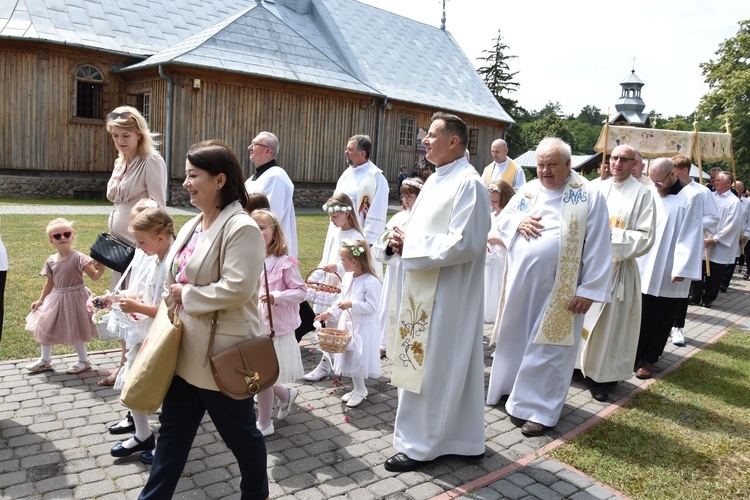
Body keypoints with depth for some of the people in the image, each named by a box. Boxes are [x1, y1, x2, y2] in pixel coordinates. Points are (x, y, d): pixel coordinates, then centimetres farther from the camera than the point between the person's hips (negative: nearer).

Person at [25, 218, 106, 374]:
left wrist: (101, 268, -36)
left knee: (75, 330, 1)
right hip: (57, 298, 6)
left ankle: (84, 361, 20)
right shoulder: (51, 261, 3)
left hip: (75, 298, -6)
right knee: (45, 327, 15)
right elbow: (49, 283, 14)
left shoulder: (78, 257, -15)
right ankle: (45, 361, 34)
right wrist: (40, 300, 15)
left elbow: (94, 277, -16)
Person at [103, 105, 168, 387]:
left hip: (141, 244, -9)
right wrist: (119, 169, 6)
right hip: (120, 242, 9)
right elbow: (112, 195, 18)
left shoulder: (152, 162, -12)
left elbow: (158, 206, -17)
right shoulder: (121, 161, 14)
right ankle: (125, 362, 28)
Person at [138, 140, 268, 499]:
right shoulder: (192, 227, 9)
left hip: (221, 354, -8)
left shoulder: (241, 229, -19)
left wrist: (186, 295, -18)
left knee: (240, 433, 13)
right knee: (173, 431, 19)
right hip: (185, 350, 8)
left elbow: (237, 288, -29)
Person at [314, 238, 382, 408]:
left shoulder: (371, 282, -23)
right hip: (348, 324, 8)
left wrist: (352, 304, -30)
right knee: (350, 357, 15)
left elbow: (372, 306, -24)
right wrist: (329, 312, 12)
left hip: (363, 327, -8)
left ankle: (360, 390, 21)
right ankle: (357, 388, 31)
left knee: (358, 358, 1)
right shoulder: (347, 277, 3)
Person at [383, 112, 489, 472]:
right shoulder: (435, 179, 13)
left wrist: (410, 246, -17)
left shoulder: (468, 183, -17)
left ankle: (420, 445, 18)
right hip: (423, 289, 10)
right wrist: (402, 240, -1)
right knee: (424, 362, 17)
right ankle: (459, 437, 34)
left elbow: (465, 243, -24)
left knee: (433, 365, 2)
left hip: (445, 294, -10)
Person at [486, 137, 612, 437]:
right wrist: (519, 223, -8)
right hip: (521, 282, 5)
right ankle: (512, 387, 35)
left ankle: (540, 409, 14)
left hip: (558, 289, -5)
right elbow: (503, 220, 15)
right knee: (515, 338, 16)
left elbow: (598, 247, -10)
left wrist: (589, 289, -14)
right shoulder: (528, 191, 8)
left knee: (548, 349, 2)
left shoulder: (588, 196, -7)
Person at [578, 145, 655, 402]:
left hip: (618, 267, -4)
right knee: (583, 316, 11)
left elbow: (646, 237, -9)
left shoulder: (642, 193, -4)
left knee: (610, 322, 2)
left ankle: (603, 376, 14)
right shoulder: (596, 188, 8)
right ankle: (581, 364, 27)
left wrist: (611, 234, -18)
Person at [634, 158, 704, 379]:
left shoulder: (691, 198, -8)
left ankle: (648, 359, 18)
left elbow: (691, 235, -10)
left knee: (661, 319, 7)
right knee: (640, 315, 9)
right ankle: (634, 354, 22)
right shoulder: (649, 193, 4)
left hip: (668, 273, -3)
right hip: (644, 267, 3)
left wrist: (681, 268, -14)